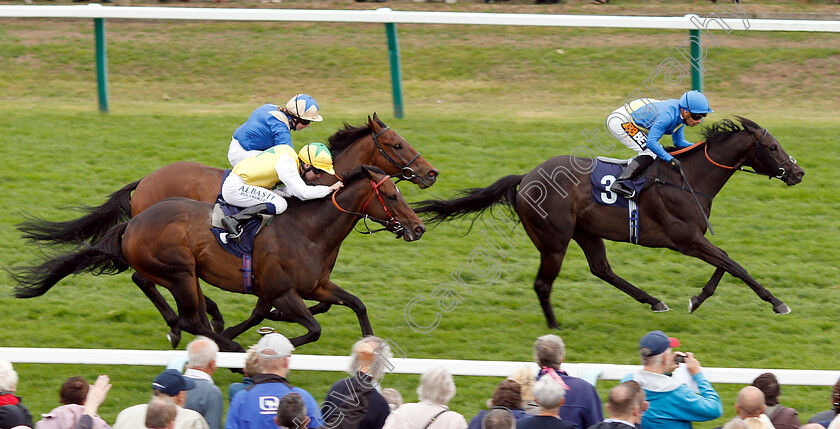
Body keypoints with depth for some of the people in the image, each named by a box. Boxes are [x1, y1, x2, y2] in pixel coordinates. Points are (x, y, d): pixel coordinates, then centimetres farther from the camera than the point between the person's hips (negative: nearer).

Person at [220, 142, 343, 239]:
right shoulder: (286, 163, -21)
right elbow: (303, 193, -26)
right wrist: (330, 189, -17)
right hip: (235, 187, -11)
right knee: (280, 204, -20)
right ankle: (233, 221, -25)